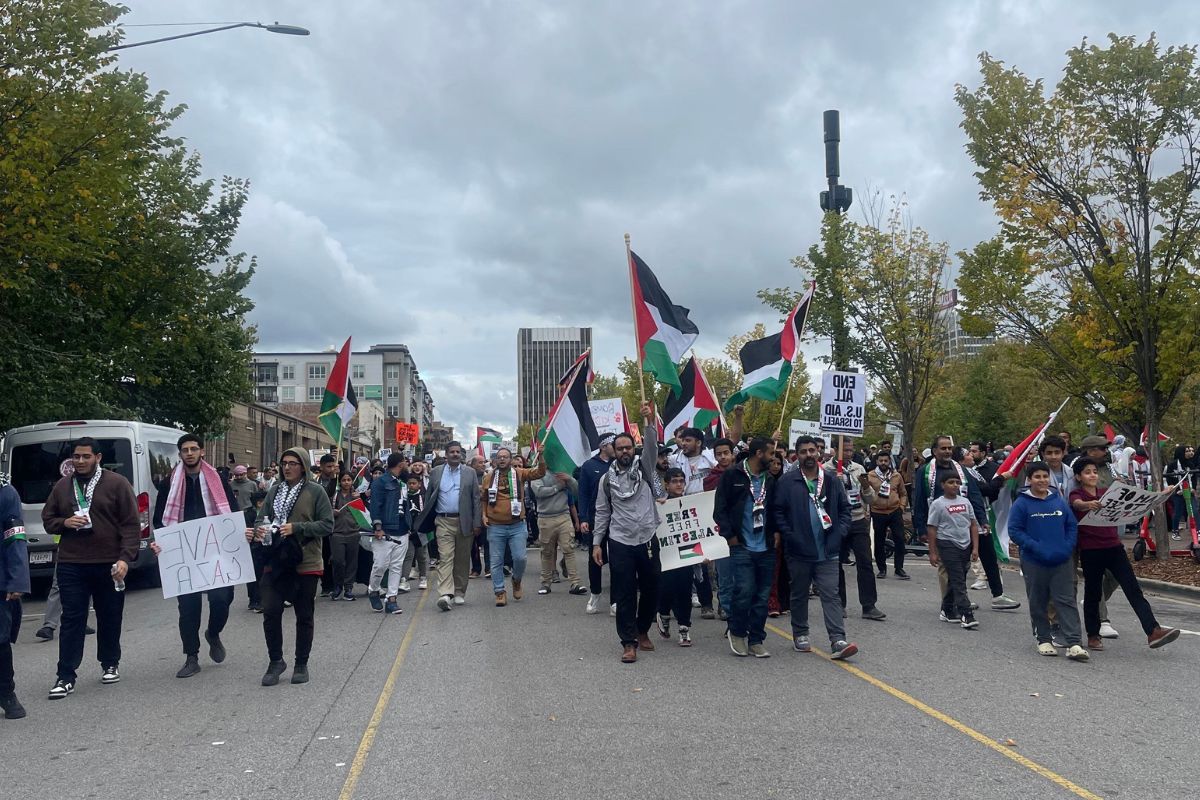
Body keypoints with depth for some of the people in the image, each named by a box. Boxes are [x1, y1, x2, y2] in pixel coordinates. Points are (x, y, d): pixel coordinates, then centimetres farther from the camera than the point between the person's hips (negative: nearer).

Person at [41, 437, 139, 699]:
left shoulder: (116, 483, -2)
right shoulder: (62, 486, 10)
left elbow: (131, 524, -5)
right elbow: (47, 519, 18)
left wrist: (125, 557, -14)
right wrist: (64, 523, -6)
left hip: (109, 564, -2)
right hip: (71, 565, 2)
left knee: (110, 617, 10)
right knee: (71, 619, 1)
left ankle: (110, 664, 27)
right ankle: (66, 676, 4)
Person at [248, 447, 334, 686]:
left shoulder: (315, 491, -6)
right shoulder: (275, 490, 8)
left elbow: (327, 525, -9)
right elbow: (261, 518, 13)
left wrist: (296, 528, -18)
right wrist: (259, 529, -10)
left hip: (306, 563, -3)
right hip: (276, 561, 4)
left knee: (304, 615, 9)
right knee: (270, 612, 0)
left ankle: (301, 663, 24)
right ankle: (275, 661, 19)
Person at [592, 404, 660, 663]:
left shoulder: (644, 467, 3)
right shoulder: (607, 478, 5)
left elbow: (651, 446, -16)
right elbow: (602, 512, 7)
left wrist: (649, 422, -32)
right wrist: (596, 543, 2)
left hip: (647, 540, 1)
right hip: (620, 543, -1)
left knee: (651, 590, 10)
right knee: (624, 594, -1)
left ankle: (642, 630, 32)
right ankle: (629, 642, 6)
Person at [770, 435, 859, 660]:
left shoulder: (832, 480, 6)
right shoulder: (787, 481, -4)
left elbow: (844, 508, 10)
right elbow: (776, 511, -5)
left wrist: (839, 533, -3)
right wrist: (789, 536, -13)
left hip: (827, 551, 1)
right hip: (799, 551, -1)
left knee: (831, 595, -4)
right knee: (799, 595, 12)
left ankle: (838, 641, -8)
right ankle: (800, 635, 26)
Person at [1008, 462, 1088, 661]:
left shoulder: (1060, 500, 6)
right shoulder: (1022, 503, -5)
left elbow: (1072, 526, 10)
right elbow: (1014, 530, -8)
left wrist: (1068, 547, -6)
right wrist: (1036, 548, -17)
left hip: (1062, 562, 2)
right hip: (1034, 562, -2)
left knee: (1066, 601, -3)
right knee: (1038, 603, 9)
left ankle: (1075, 644, -5)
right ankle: (1043, 640, 23)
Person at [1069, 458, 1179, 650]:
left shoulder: (1106, 494, 14)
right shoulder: (1077, 494, -3)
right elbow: (1078, 504, -26)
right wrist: (1089, 505, -50)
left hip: (1114, 547, 4)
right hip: (1090, 551, -4)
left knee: (1133, 588, -5)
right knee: (1092, 593, 6)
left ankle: (1153, 631, -12)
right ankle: (1093, 636, 17)